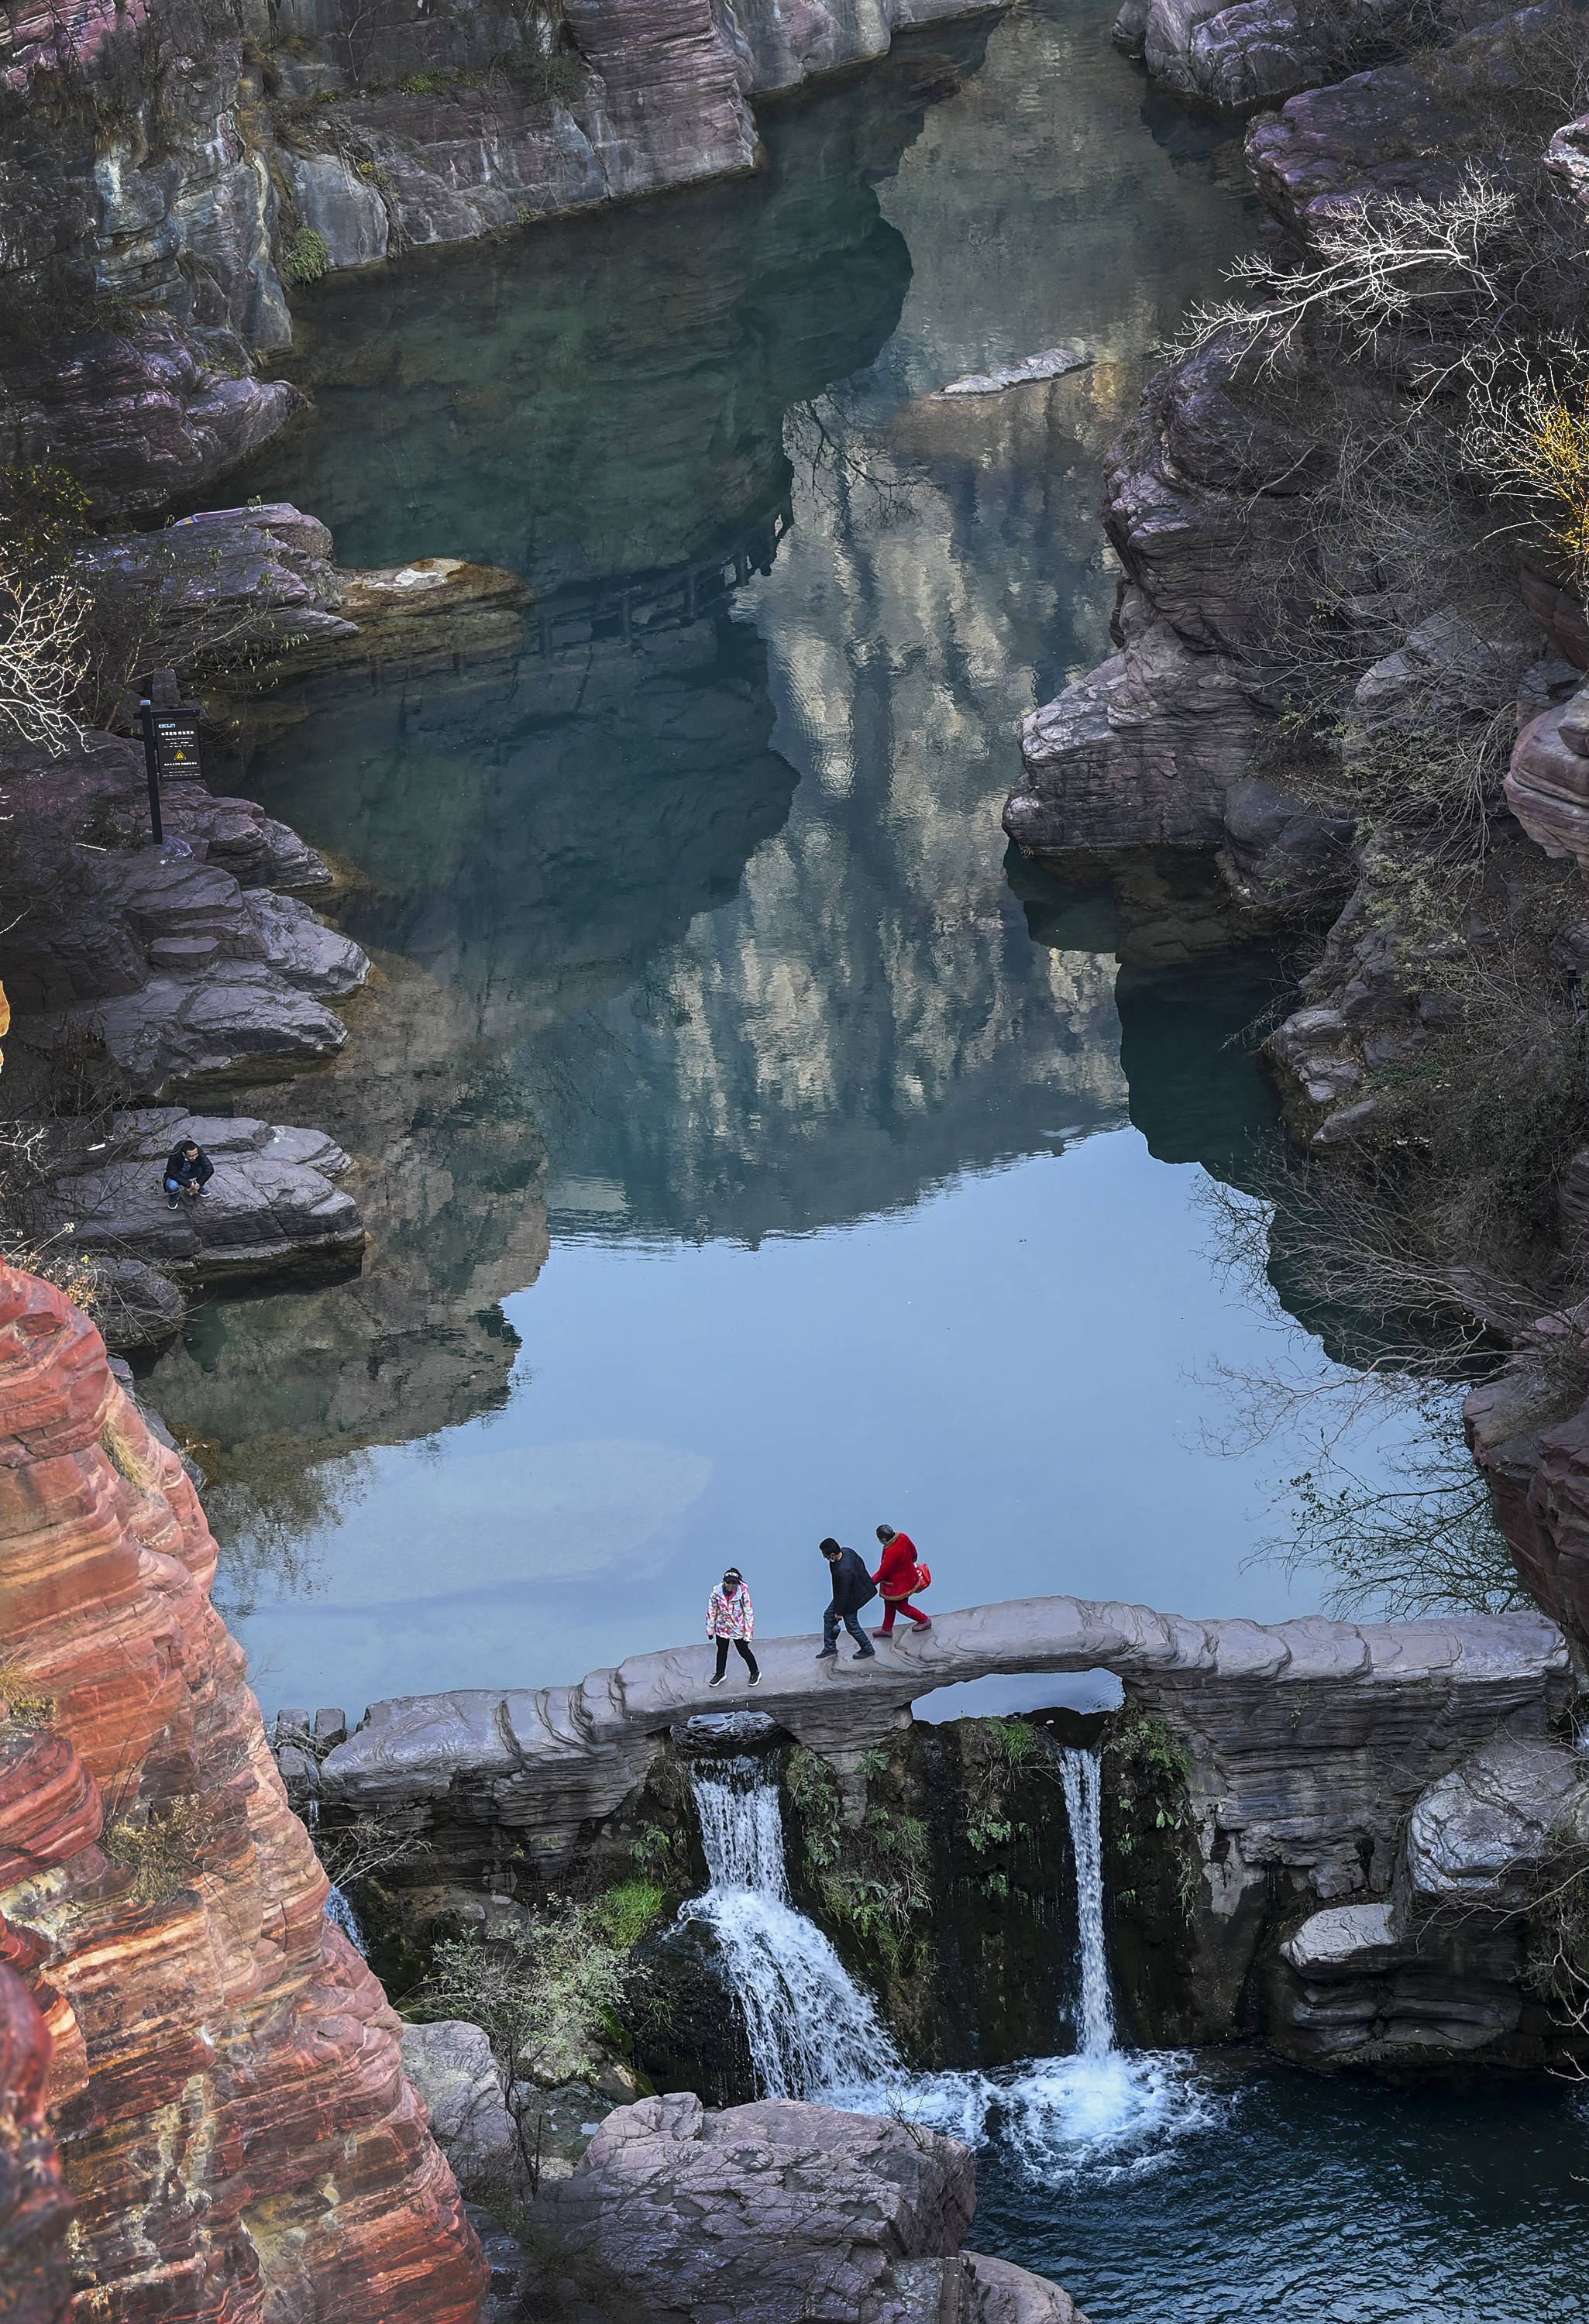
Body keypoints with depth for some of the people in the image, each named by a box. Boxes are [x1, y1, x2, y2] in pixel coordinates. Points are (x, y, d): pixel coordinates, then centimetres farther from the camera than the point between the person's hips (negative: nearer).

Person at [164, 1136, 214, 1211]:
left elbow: (210, 1169, -27)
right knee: (172, 1186, -35)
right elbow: (172, 1174, -27)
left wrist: (199, 1183, -26)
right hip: (178, 1175, -3)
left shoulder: (199, 1152, -30)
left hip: (192, 1172, 3)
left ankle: (199, 1188, 3)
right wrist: (189, 1184, -28)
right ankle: (174, 1198, 2)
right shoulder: (174, 1156, -36)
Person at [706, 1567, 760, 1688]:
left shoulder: (742, 1593, -23)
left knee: (744, 1652, 11)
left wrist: (748, 1633, -13)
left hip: (738, 1628, -3)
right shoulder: (717, 1592, -16)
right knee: (722, 1651, 21)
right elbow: (711, 1611, -2)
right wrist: (710, 1630, 4)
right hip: (722, 1627, 3)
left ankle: (755, 1673, 34)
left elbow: (748, 1613, -14)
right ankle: (719, 1674, 43)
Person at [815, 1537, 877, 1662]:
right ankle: (830, 1647, 33)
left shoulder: (843, 1571, -41)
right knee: (829, 1617, 17)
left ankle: (868, 1650, 34)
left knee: (852, 1626, 12)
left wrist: (839, 1612, -14)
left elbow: (843, 1593, -29)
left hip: (850, 1600, -9)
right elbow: (860, 1563, 4)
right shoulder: (846, 1551, -16)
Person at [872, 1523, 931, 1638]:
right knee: (889, 1603, 24)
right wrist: (912, 1562, 26)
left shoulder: (891, 1552, -40)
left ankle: (925, 1620, 38)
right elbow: (913, 1552, 4)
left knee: (902, 1606, 18)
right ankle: (887, 1629, 42)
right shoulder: (903, 1537, -15)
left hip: (899, 1584, -9)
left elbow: (882, 1572, -28)